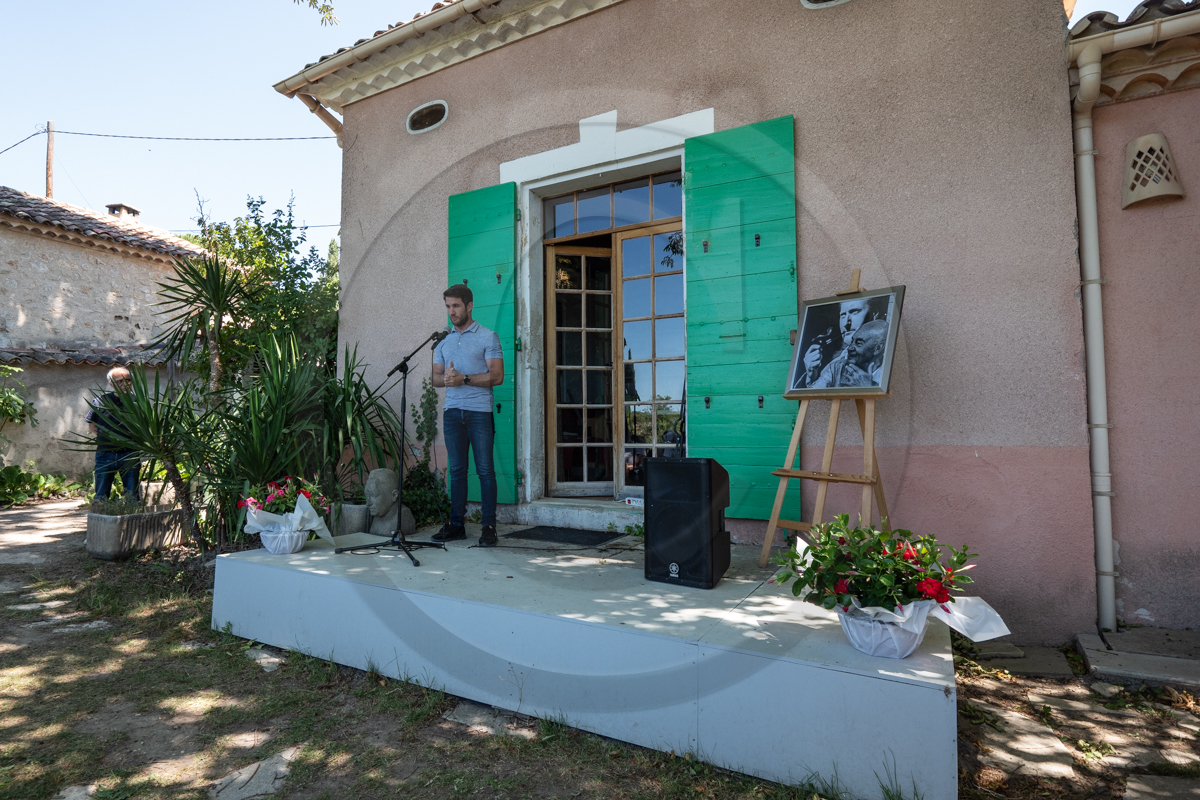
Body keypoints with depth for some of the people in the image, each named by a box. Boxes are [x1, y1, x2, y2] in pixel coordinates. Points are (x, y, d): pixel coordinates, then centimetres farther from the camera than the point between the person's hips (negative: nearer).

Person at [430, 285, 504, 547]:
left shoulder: (488, 337, 2)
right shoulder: (443, 341, 18)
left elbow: (497, 376, -6)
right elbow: (436, 377, 16)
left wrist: (464, 379, -14)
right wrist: (446, 378, -7)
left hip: (479, 411, -4)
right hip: (452, 411, 5)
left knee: (485, 470, -3)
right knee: (456, 470, 6)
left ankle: (489, 527, 2)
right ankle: (456, 525, 13)